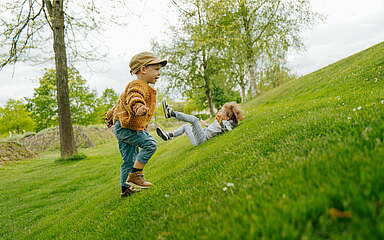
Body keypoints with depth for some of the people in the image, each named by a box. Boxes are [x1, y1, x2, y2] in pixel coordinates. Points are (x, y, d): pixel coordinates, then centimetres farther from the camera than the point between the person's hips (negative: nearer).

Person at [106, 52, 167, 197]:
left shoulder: (142, 87, 22)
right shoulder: (138, 85, -12)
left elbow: (120, 103, 33)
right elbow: (133, 97, -37)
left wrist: (111, 116, 43)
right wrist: (138, 106, -58)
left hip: (123, 128, 10)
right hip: (126, 127, -10)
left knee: (129, 160, 13)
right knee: (149, 144, -17)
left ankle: (126, 187, 20)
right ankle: (135, 175, -14)